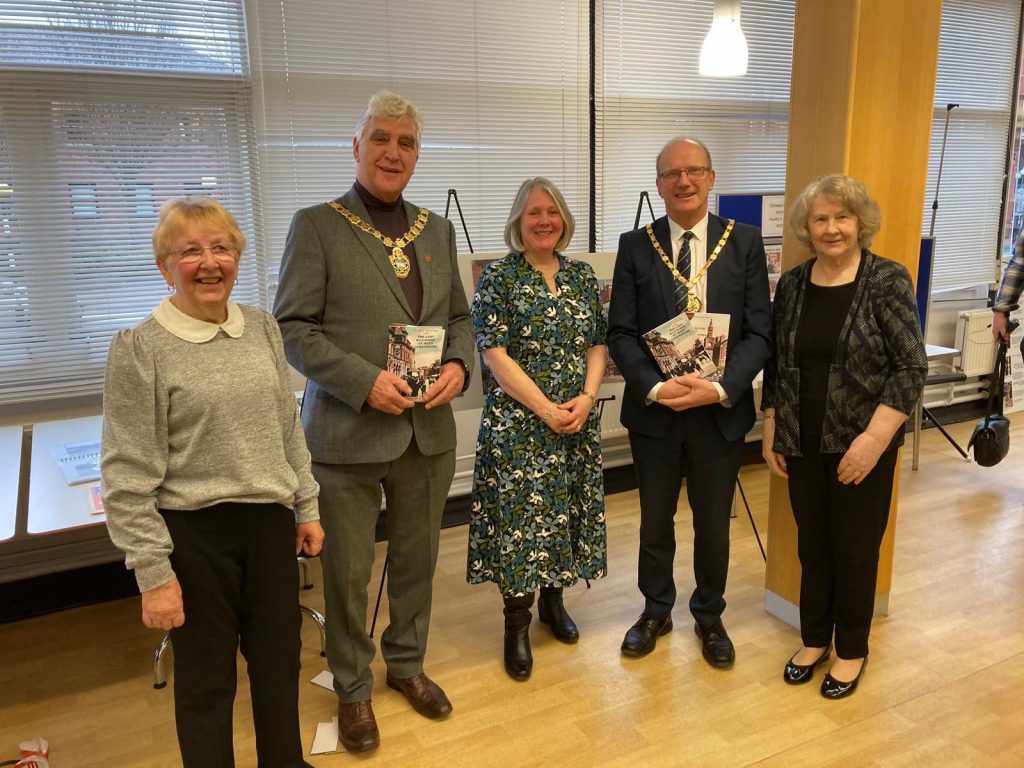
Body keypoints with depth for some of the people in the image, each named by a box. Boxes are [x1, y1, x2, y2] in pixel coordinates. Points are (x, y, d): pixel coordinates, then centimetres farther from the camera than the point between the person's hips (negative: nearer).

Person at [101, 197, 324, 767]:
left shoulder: (263, 328, 2)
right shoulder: (139, 348, -11)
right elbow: (128, 477, -11)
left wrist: (307, 507, 11)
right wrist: (153, 572, -11)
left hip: (270, 521, 4)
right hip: (193, 532, -4)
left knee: (280, 660, 17)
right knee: (207, 676, 12)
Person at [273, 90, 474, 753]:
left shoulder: (437, 229, 11)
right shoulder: (317, 226, -5)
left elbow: (459, 316, 15)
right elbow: (293, 327, -9)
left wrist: (459, 364, -5)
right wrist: (365, 381, -19)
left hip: (428, 430, 5)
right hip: (348, 431, -4)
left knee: (417, 557, 17)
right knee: (348, 570, 8)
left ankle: (407, 664, 40)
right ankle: (353, 689, 30)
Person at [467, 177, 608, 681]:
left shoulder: (582, 276, 8)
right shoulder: (498, 278, -6)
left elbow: (598, 344, 8)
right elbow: (494, 354, -12)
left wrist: (586, 398, -9)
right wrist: (546, 409, -17)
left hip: (577, 421, 5)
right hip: (517, 423, -4)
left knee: (566, 508, 13)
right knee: (519, 514, -1)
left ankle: (553, 599, 33)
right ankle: (517, 623, 14)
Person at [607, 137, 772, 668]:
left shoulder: (745, 243, -2)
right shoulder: (635, 246, -1)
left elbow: (759, 332, -5)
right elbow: (620, 333, -4)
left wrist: (721, 387, -20)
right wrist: (654, 387, -19)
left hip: (721, 410, 0)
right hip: (654, 410, 0)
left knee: (714, 524, 15)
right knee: (655, 520, 16)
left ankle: (709, 617, 38)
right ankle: (656, 610, 39)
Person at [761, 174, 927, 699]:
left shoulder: (888, 281, -9)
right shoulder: (792, 284, 4)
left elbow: (911, 367, -13)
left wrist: (873, 439, -18)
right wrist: (771, 432, 7)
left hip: (862, 445, -3)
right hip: (803, 443, 4)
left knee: (855, 549, 8)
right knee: (812, 545, 14)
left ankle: (851, 650, 28)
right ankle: (814, 640, 32)